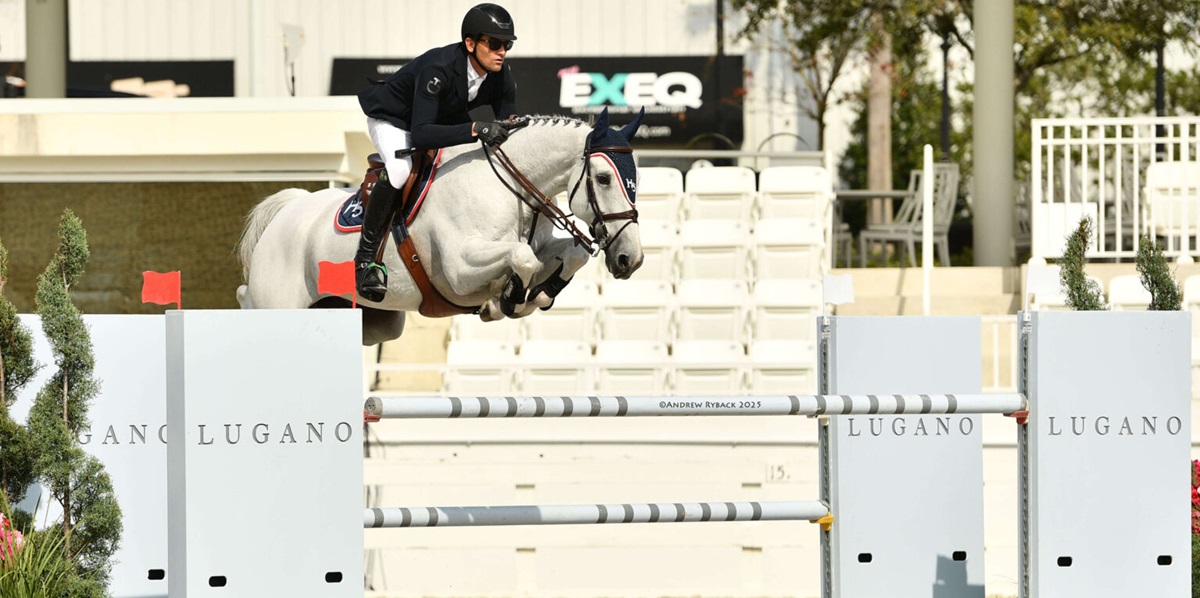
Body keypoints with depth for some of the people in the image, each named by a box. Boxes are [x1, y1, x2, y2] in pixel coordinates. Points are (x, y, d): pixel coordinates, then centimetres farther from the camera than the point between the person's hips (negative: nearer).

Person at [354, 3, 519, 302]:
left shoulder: (501, 77, -20)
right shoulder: (438, 67, -40)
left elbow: (507, 120, -9)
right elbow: (420, 134, -47)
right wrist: (475, 130, -57)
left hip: (447, 117, 7)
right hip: (392, 119, -7)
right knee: (400, 168, -35)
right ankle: (366, 256, -23)